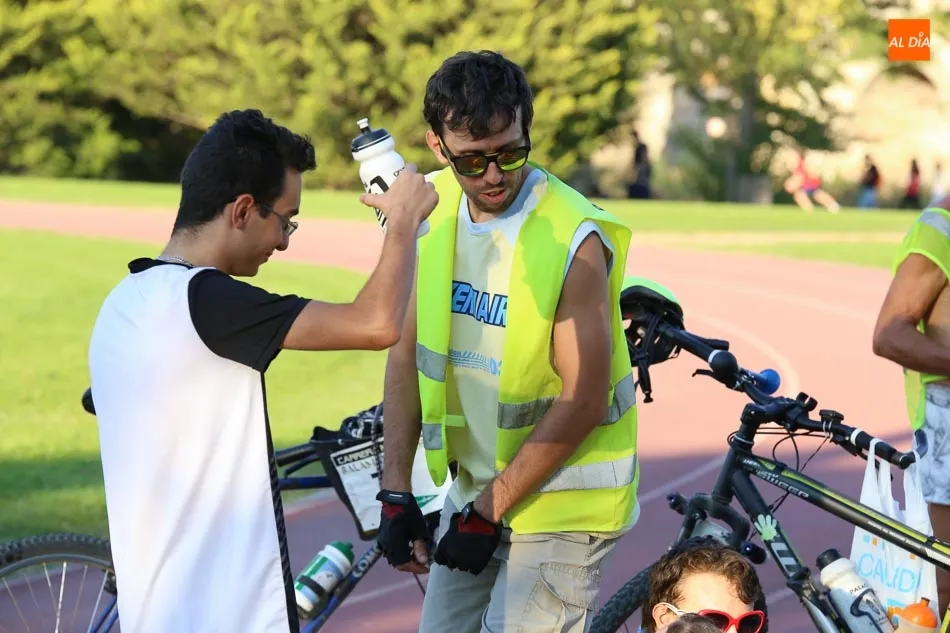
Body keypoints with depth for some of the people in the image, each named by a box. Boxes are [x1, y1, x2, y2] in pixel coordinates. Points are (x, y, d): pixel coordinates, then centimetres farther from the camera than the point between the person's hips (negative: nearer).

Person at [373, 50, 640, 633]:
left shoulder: (573, 240, -21)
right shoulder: (433, 213, -3)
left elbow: (582, 402, -19)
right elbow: (409, 353, 3)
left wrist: (489, 513, -15)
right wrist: (396, 493, -2)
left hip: (557, 497, -6)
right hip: (475, 485, 6)